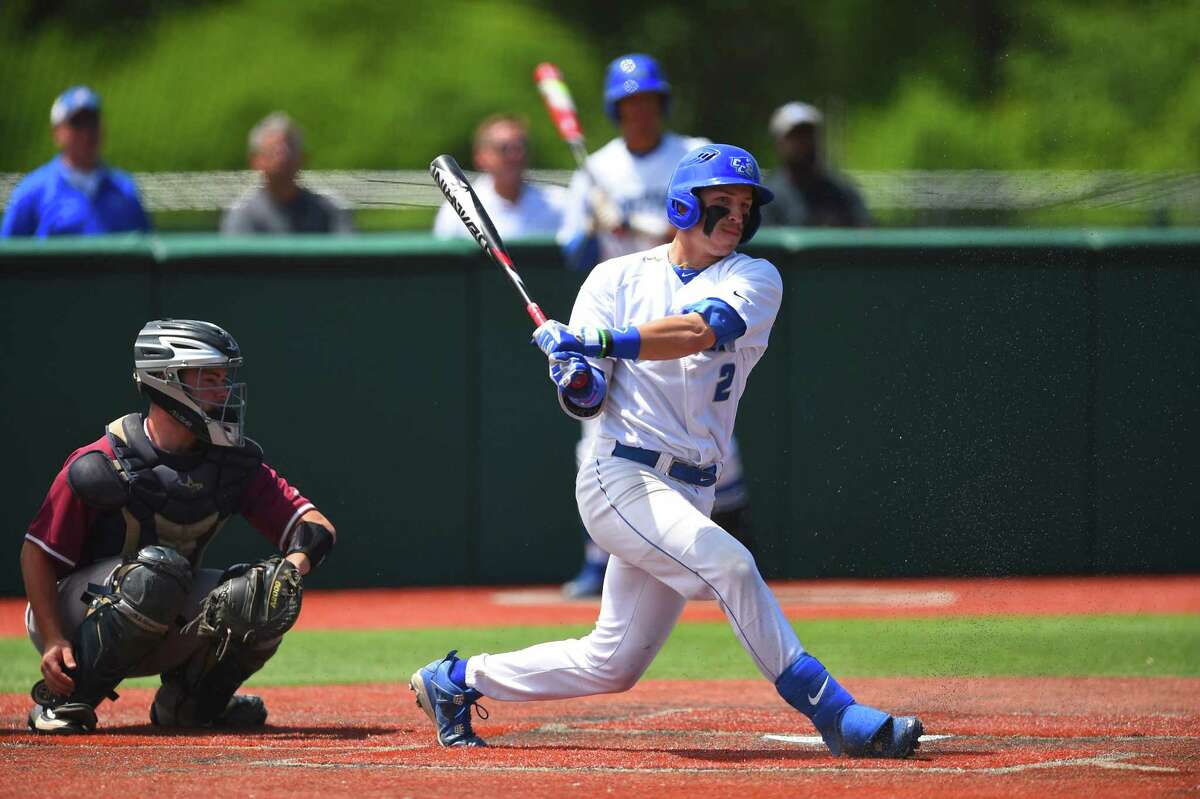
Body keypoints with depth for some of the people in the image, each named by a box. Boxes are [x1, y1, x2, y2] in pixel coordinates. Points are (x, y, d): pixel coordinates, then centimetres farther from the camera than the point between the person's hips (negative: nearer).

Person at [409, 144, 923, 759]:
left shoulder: (754, 279, 4)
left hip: (689, 494, 4)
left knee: (613, 666, 10)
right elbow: (586, 403, 1)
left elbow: (699, 330, -18)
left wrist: (600, 343, -30)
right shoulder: (618, 279, 4)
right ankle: (833, 714, -25)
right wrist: (575, 378, -23)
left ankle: (458, 680, 28)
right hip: (622, 480, -4)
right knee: (729, 565, -27)